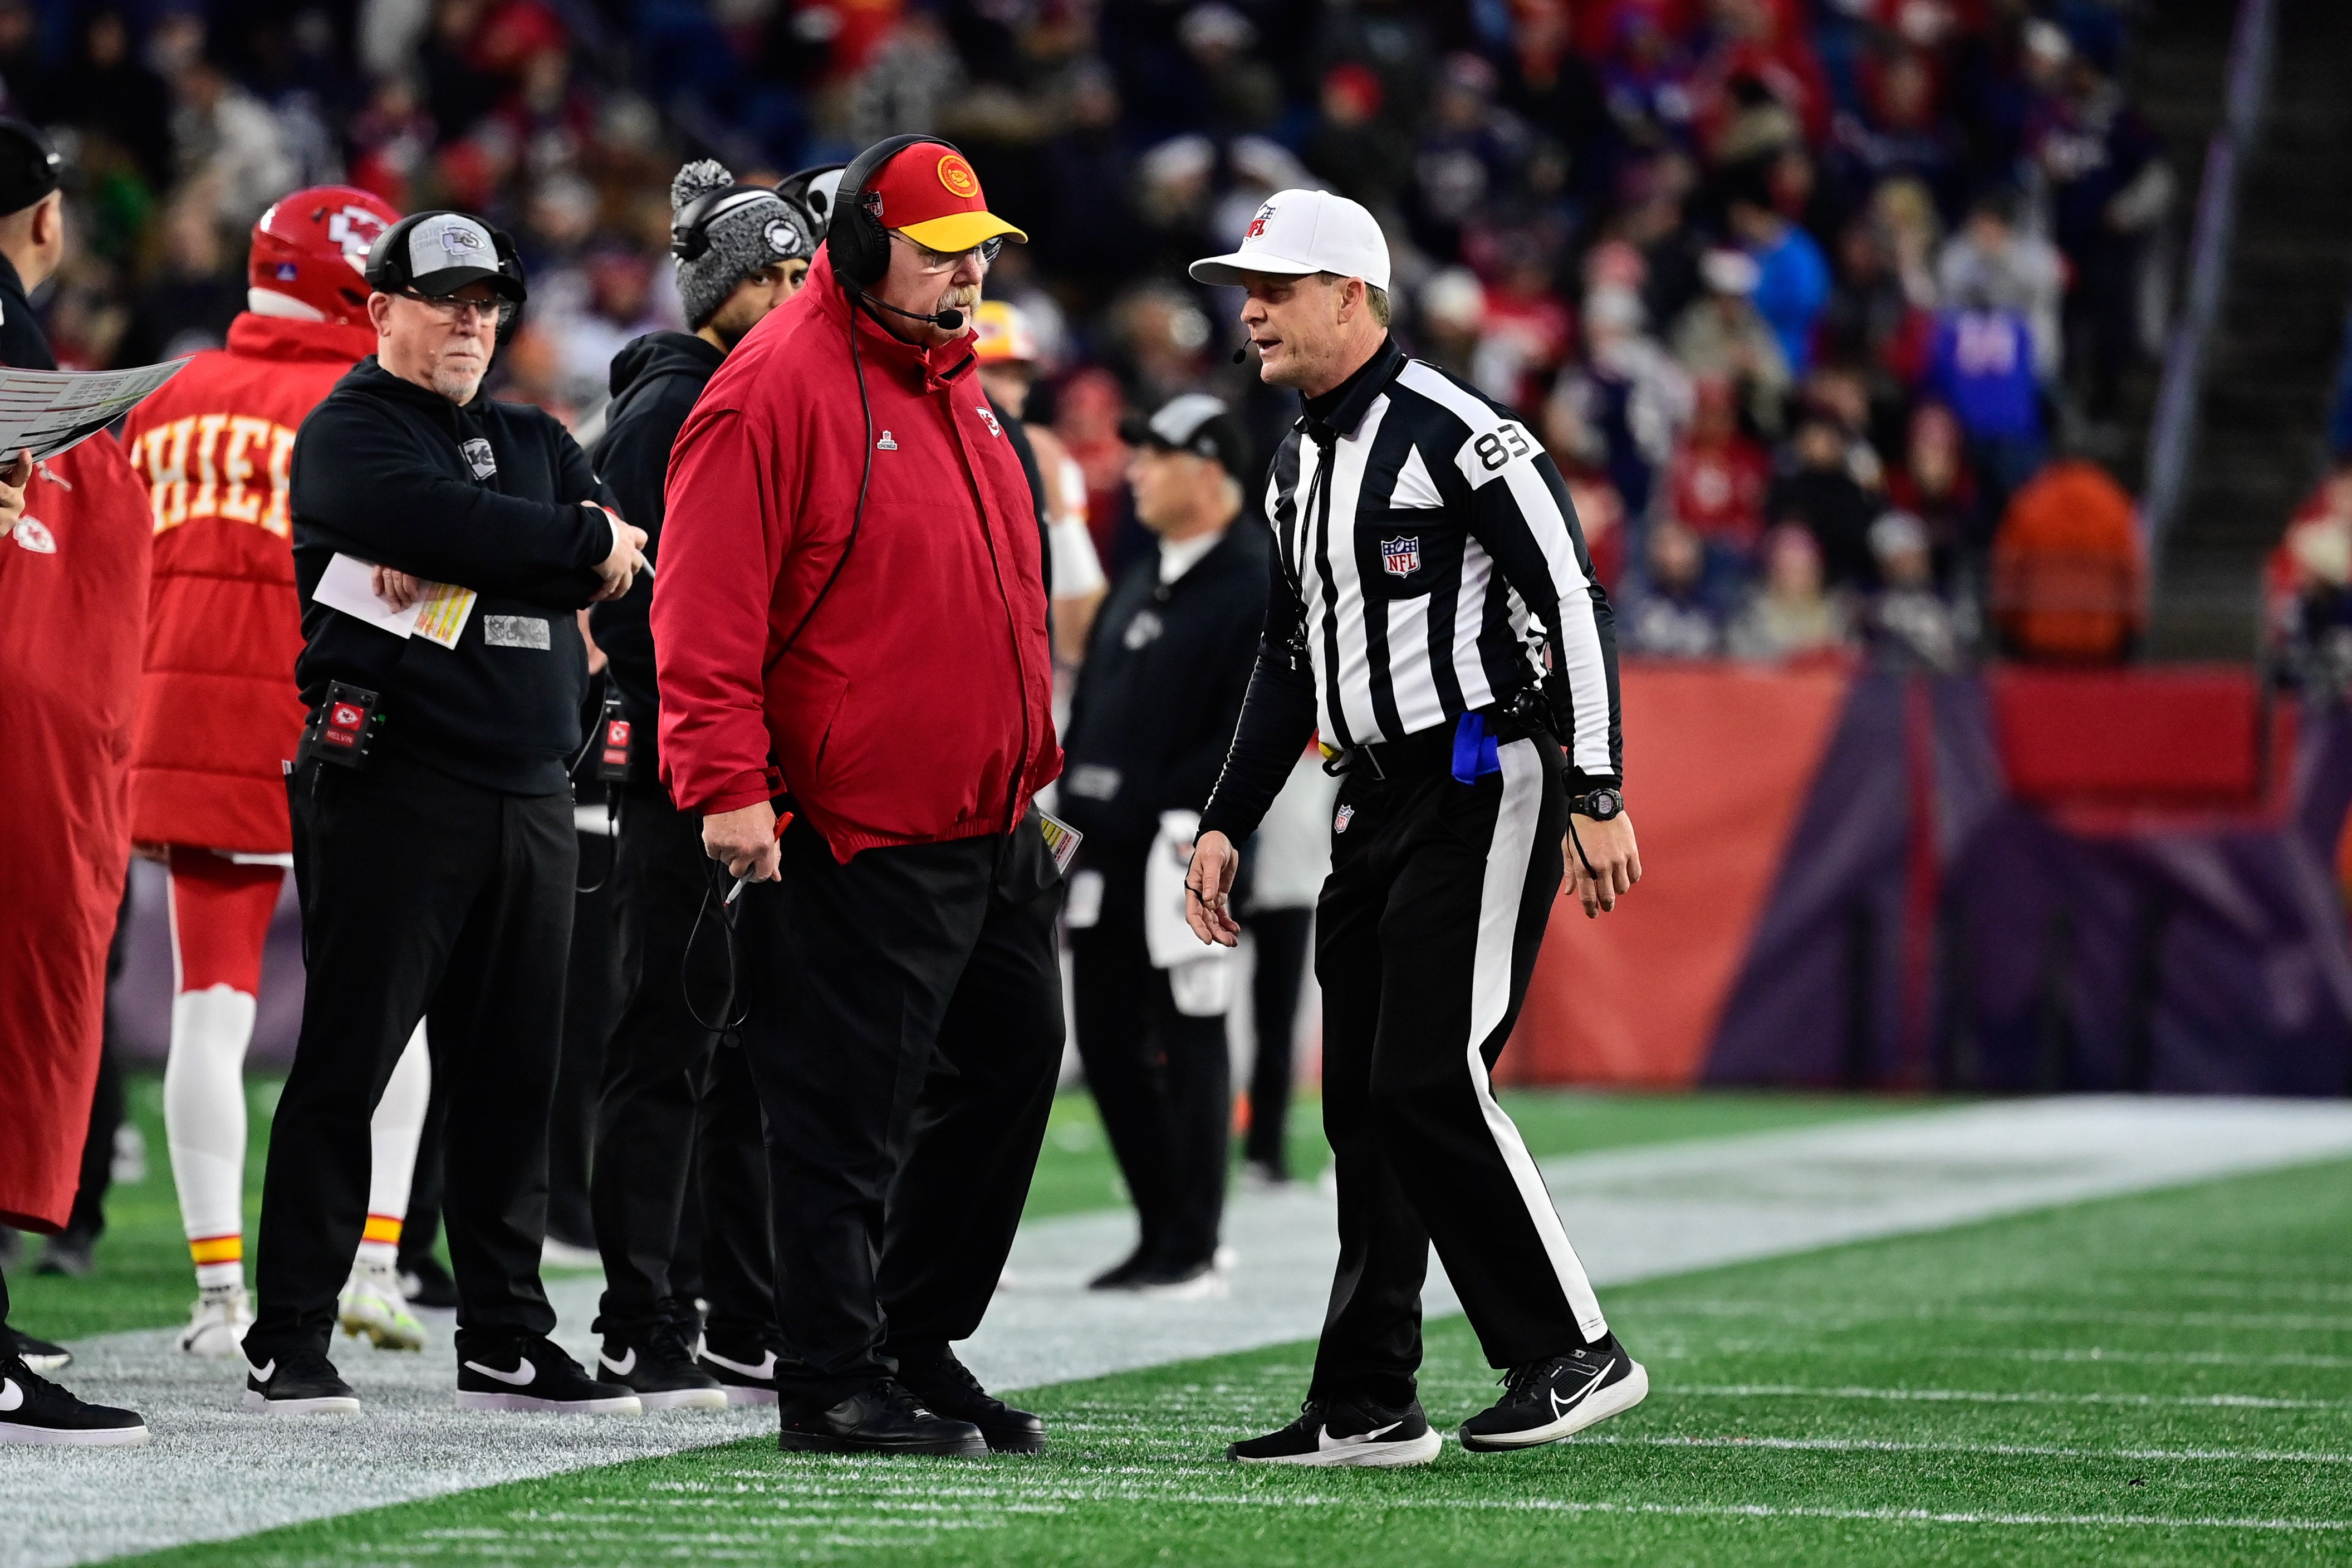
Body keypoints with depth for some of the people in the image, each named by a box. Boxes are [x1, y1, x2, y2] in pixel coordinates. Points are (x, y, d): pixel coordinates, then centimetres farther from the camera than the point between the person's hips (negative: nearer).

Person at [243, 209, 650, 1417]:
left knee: (512, 1078, 8)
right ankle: (287, 1343, -3)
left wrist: (450, 565, -11)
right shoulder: (350, 432, 1)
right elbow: (442, 521, -19)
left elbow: (616, 553, 3)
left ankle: (505, 1342, 14)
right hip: (393, 784, -6)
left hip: (530, 798, 6)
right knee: (346, 1063, -6)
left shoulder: (532, 445, 21)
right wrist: (583, 544, -6)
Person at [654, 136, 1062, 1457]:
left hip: (995, 824, 9)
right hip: (857, 841, -9)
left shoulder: (953, 382, 16)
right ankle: (835, 1383, 4)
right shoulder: (779, 387, -12)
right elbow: (707, 608, -18)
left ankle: (921, 1344, 25)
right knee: (851, 1113, -4)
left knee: (1010, 1070, 13)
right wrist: (729, 782, -24)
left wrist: (1030, 771, 23)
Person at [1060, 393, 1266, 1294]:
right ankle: (1161, 1234, 17)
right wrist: (1069, 807, 11)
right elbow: (1090, 706, 21)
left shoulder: (1256, 590, -9)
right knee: (1106, 1041, 9)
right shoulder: (1140, 585, 19)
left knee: (1188, 1042, -4)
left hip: (1181, 855, -9)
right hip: (1106, 853, 9)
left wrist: (1178, 817, -19)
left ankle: (1192, 1249, 1)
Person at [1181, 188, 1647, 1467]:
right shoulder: (1300, 463, 15)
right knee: (1363, 1104, 7)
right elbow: (1289, 658, 23)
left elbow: (1573, 602, -15)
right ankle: (1366, 1406, 11)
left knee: (1429, 1083, -15)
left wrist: (1597, 797, -19)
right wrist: (1226, 822, 19)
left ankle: (1574, 1354, -6)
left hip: (1487, 786, -9)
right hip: (1375, 798, 9)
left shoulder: (1450, 432, -13)